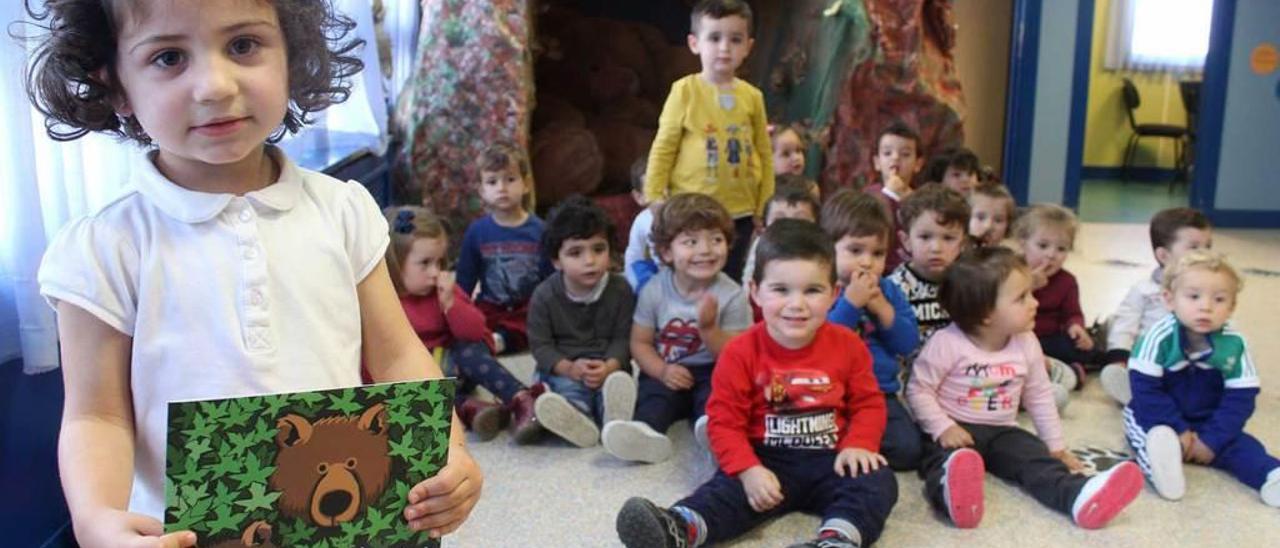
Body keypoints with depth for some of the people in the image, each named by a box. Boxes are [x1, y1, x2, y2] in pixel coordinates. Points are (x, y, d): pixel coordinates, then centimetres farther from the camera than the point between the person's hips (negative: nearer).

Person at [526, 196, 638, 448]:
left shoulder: (620, 289, -1)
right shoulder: (544, 296, -3)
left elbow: (623, 338, -2)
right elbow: (540, 345, -4)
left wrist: (609, 366, -24)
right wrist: (570, 368, -23)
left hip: (608, 365, 2)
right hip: (563, 367, -1)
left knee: (619, 380, -30)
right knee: (568, 386, -33)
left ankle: (615, 417, -61)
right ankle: (578, 422, -63)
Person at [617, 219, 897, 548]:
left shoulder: (848, 346, -1)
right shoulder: (742, 352, -7)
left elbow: (868, 403, 7)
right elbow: (725, 420, -8)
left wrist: (858, 445, -13)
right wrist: (748, 470, -22)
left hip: (830, 462, 2)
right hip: (768, 461, -1)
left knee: (878, 480, -23)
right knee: (726, 490, -26)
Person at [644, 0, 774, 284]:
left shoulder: (752, 96, 2)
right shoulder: (685, 90, -6)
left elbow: (764, 154, 8)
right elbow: (663, 149, -4)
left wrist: (765, 206, 7)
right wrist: (653, 199, -6)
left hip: (739, 212, 3)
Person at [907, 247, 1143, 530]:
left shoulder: (1027, 344, 2)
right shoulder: (947, 343, -16)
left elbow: (1039, 396, 13)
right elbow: (919, 390, -10)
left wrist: (1056, 444, 13)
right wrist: (943, 428, -20)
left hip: (1002, 431, 5)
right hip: (955, 431, -5)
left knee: (1038, 459, -22)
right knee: (948, 457, -37)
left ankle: (1080, 496, -48)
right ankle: (952, 492, -69)